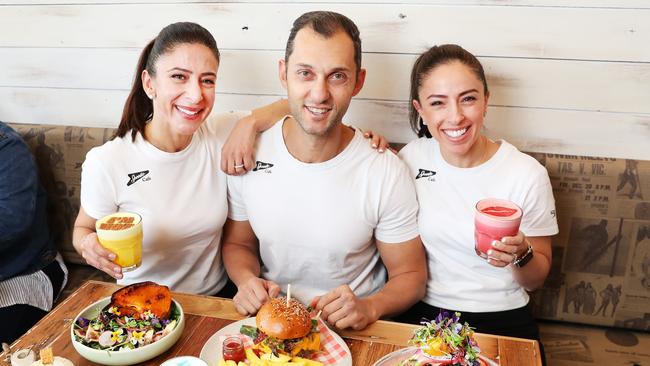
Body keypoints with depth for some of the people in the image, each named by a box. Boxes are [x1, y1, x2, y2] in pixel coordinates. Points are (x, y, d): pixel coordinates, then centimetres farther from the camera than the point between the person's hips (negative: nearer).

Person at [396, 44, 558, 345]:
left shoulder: (528, 175, -11)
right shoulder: (411, 157, -4)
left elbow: (536, 279, 2)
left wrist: (521, 254, -21)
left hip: (502, 321, -1)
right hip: (423, 314, 1)